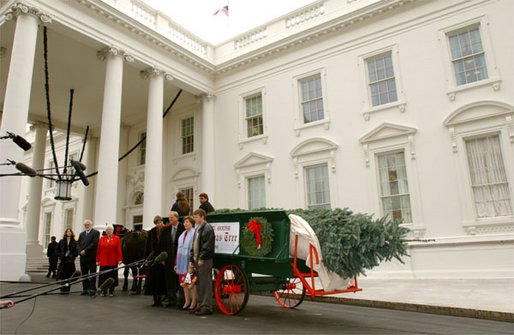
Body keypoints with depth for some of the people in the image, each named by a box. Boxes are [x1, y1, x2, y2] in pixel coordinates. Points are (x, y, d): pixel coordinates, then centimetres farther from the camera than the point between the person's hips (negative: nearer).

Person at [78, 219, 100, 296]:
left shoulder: (96, 232, -1)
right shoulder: (81, 234, 20)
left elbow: (94, 243, -12)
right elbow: (78, 244, 12)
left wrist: (85, 251, -14)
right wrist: (80, 251, -6)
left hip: (91, 257, -6)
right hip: (83, 257, 6)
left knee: (92, 274, -2)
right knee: (84, 274, 9)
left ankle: (92, 289, 1)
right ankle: (85, 289, 16)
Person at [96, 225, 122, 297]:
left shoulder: (116, 238, 1)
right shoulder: (102, 238, 8)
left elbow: (119, 250, -5)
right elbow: (98, 250, 7)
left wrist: (119, 260, -11)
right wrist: (97, 260, 2)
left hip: (113, 262, -2)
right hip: (103, 261, 2)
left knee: (112, 277, 4)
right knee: (103, 276, 4)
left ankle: (111, 291, 15)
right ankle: (103, 291, 15)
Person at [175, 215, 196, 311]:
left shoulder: (194, 233, -10)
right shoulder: (182, 235, 15)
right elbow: (179, 249, 16)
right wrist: (176, 263, 14)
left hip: (190, 261, -8)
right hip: (182, 262, 8)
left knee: (192, 282, -1)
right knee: (183, 282, 12)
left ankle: (193, 302, 9)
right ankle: (187, 301, 22)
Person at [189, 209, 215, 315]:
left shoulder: (207, 228, -10)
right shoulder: (197, 228, 18)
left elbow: (208, 245, -17)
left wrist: (201, 258, -19)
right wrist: (192, 259, 16)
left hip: (205, 260, -9)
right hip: (197, 259, 9)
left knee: (205, 283, -4)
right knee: (199, 284, 13)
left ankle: (207, 307, 2)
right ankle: (200, 305, 22)